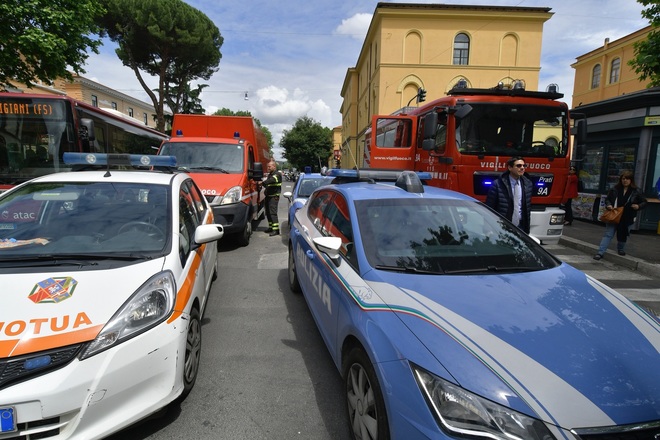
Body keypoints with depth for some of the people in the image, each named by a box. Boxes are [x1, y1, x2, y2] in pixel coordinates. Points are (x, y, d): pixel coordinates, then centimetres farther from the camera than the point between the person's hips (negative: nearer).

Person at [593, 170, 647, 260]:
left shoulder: (636, 191, -3)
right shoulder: (615, 189, -1)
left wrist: (638, 206, -16)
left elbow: (644, 202, 4)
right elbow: (607, 199, 9)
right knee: (608, 234, -4)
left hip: (627, 219, 0)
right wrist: (608, 205, -12)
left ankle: (620, 249, 42)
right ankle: (600, 252, -6)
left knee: (623, 235, 16)